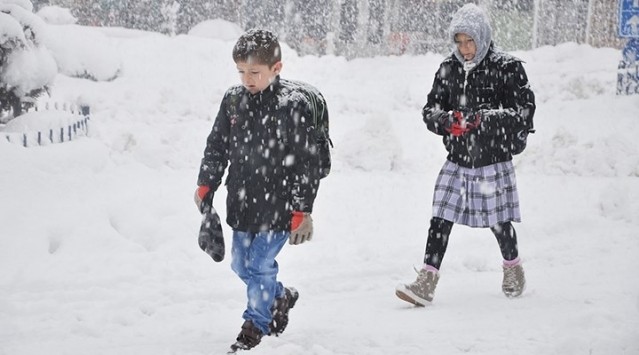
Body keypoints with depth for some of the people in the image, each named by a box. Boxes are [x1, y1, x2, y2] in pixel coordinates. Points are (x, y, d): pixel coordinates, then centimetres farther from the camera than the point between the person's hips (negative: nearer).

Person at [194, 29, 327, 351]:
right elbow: (216, 146, 13)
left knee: (260, 265, -4)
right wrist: (205, 185, 7)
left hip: (277, 206, -6)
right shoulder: (234, 100, 1)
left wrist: (302, 211, -13)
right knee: (241, 265, 16)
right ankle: (280, 297, 41)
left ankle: (256, 324, 14)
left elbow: (306, 162, -13)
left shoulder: (295, 105, -16)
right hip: (241, 202, 7)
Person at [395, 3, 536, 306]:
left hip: (494, 161, -3)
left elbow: (524, 111, -11)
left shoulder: (507, 68, -8)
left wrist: (484, 119, -22)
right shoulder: (448, 69, 5)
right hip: (457, 161, 3)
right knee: (440, 219, -4)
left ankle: (513, 268, 35)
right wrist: (448, 120, -15)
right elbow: (430, 110, 8)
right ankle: (426, 283, -4)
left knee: (499, 222, 8)